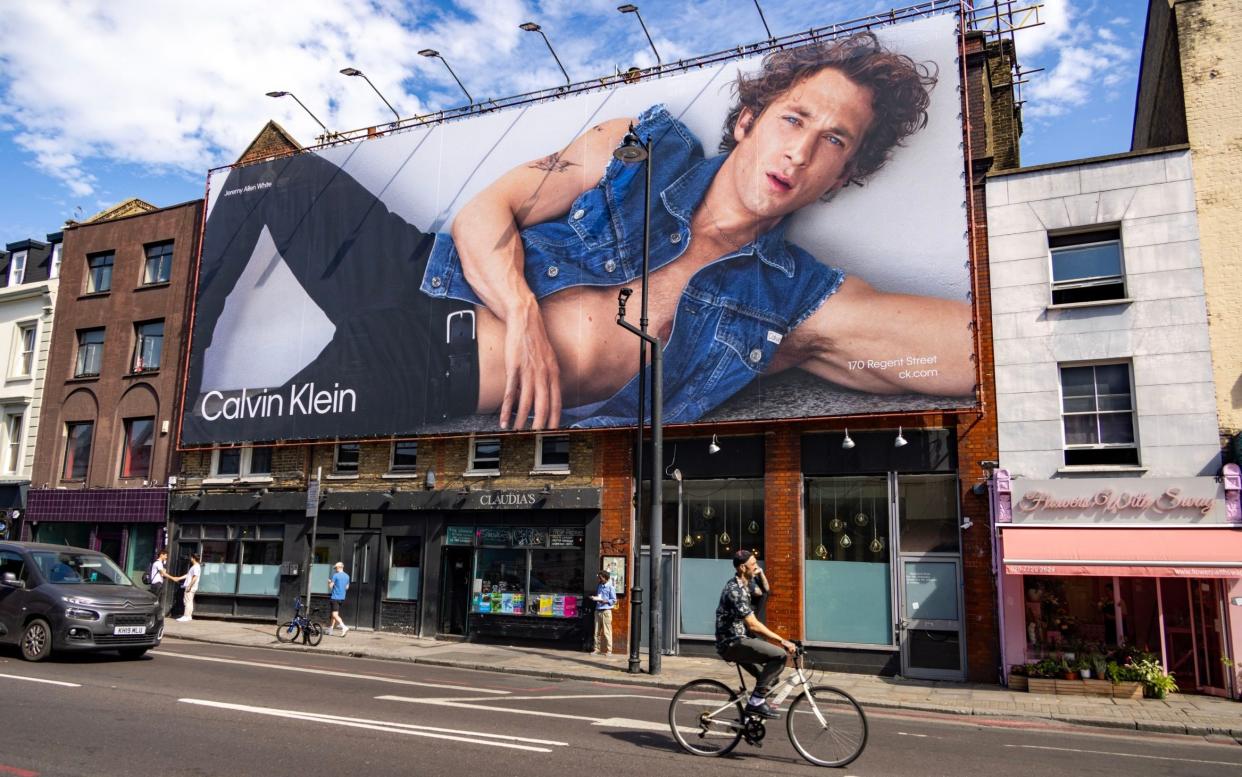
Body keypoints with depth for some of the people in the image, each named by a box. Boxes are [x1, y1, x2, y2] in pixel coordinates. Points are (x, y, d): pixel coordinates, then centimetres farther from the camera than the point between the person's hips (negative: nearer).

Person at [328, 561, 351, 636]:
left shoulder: (335, 575, -11)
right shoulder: (347, 576, 9)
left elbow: (330, 587, -9)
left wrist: (329, 582, 11)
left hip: (335, 597, -7)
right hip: (342, 598, 7)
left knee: (335, 614, -10)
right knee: (335, 613, 18)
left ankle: (344, 627, -24)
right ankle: (330, 629, 24)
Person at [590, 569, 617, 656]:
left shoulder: (610, 587, -4)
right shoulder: (598, 586, 14)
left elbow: (614, 600, -6)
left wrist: (604, 601, -17)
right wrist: (594, 598, 3)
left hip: (606, 611, -6)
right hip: (598, 610, 6)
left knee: (607, 632, -4)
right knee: (597, 632, 6)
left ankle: (608, 650, 2)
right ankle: (597, 649, 14)